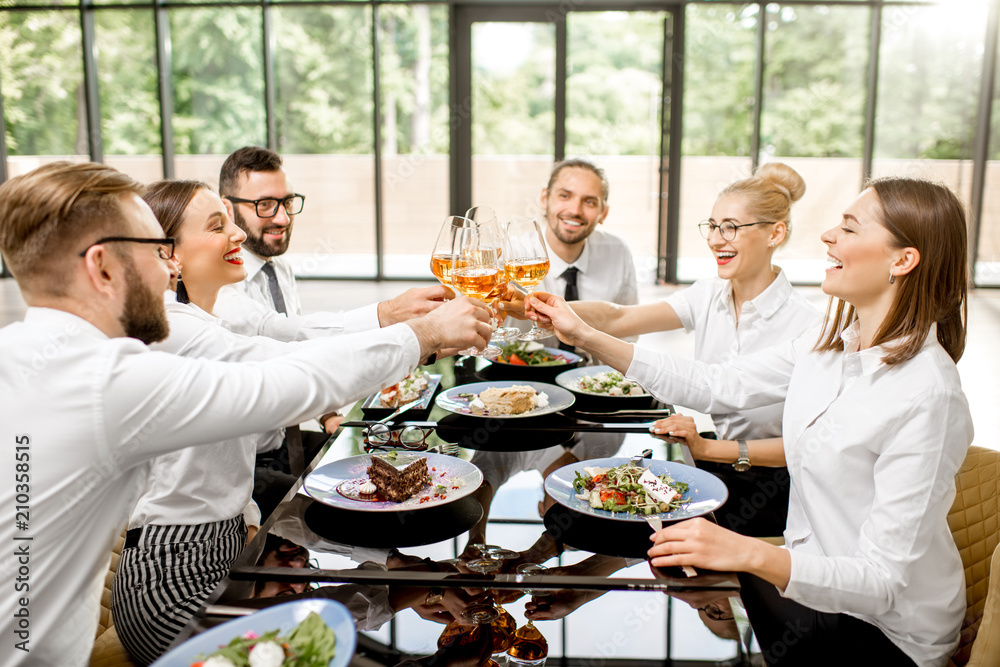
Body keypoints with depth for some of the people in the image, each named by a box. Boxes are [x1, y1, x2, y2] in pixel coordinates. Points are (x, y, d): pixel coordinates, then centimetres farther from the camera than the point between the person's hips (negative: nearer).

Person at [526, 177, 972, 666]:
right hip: (815, 580, 6)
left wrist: (751, 554, -44)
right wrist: (586, 337, -3)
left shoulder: (925, 396, -28)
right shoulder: (832, 345, -3)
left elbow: (883, 581, -28)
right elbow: (719, 385, 1)